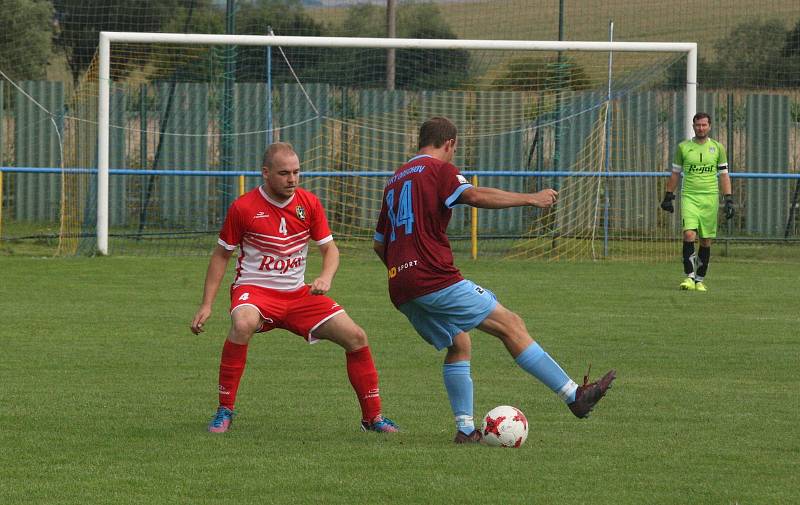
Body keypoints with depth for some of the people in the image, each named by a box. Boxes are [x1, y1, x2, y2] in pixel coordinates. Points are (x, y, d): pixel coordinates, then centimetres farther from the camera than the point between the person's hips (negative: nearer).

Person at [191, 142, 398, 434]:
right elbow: (221, 255, 1)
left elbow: (329, 248, 6)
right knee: (243, 325, -39)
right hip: (254, 289, -4)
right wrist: (206, 305, -4)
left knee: (356, 337, -7)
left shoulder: (309, 204, 0)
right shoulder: (243, 207, -9)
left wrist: (325, 278, -17)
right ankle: (225, 410, -25)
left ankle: (372, 416, 11)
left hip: (298, 293, 4)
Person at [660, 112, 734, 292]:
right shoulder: (683, 147, 6)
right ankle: (689, 278, -17)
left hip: (710, 198, 1)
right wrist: (668, 196, 11)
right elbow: (675, 173, 13)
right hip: (689, 197, -1)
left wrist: (729, 200, 1)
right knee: (689, 234, -18)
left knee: (706, 241, 3)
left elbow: (724, 175, 7)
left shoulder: (717, 148, 6)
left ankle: (700, 280, 13)